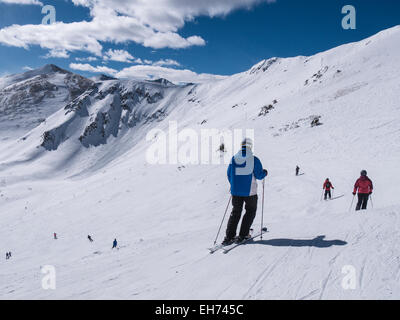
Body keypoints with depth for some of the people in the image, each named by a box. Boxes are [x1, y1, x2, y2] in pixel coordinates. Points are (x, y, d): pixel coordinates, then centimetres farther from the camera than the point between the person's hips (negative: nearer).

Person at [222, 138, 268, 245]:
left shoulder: (234, 159, -1)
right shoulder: (254, 159, -11)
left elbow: (229, 175, 7)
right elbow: (259, 176, -8)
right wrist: (265, 172, 14)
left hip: (236, 191, 3)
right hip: (250, 191, -3)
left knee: (235, 212, 14)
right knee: (250, 212, 17)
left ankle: (229, 237, 5)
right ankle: (242, 235, 11)